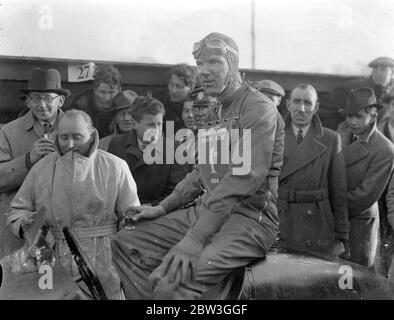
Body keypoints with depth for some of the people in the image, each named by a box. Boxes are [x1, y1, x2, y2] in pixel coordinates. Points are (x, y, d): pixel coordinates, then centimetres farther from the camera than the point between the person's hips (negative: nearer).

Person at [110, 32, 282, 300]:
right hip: (204, 212, 9)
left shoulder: (258, 107, -9)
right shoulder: (216, 113, 20)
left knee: (171, 280, -31)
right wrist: (163, 208, 14)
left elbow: (245, 177, -21)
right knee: (124, 243, -2)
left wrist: (195, 238, -25)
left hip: (249, 216, -9)